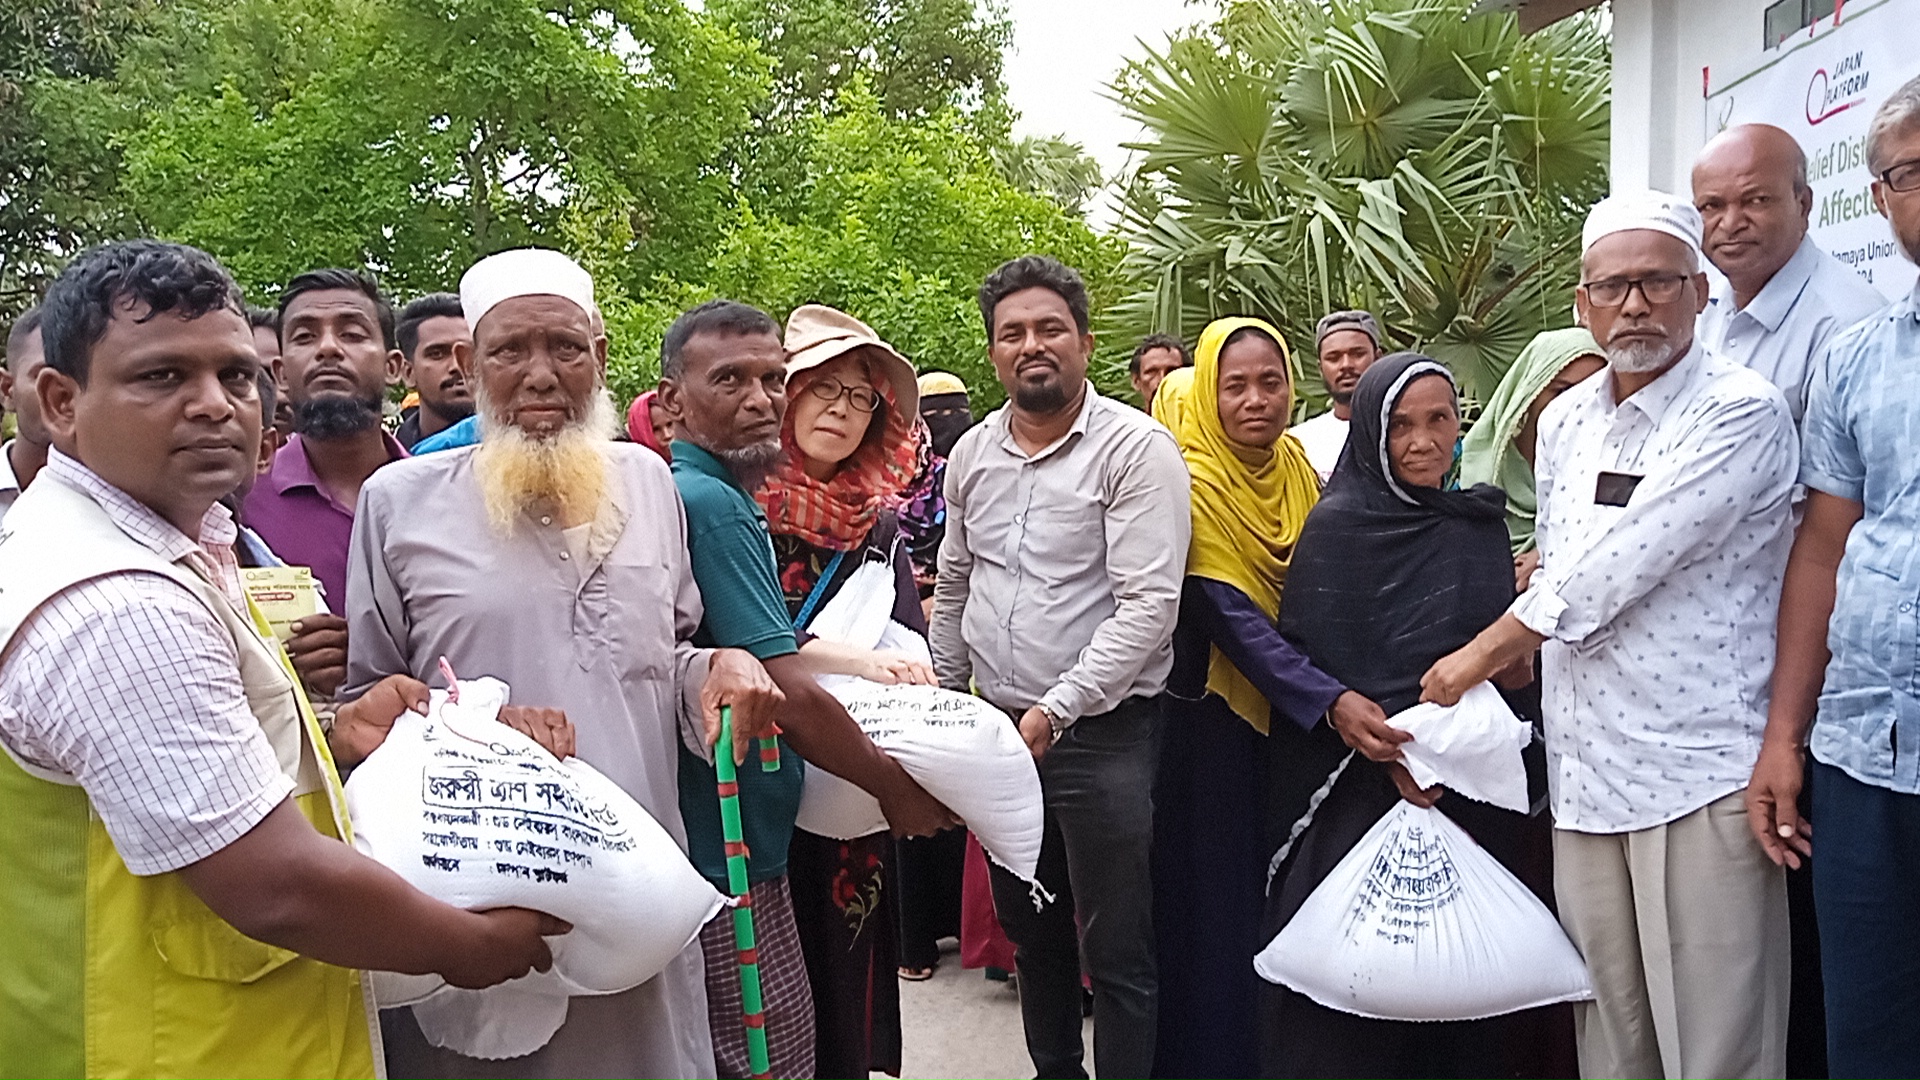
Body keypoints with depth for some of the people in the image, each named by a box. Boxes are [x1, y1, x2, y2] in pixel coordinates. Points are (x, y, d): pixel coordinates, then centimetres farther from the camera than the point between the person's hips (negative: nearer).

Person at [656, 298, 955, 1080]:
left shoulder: (715, 496, 12)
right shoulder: (713, 505, -20)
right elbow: (791, 698, -22)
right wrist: (896, 787, -9)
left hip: (738, 839, 10)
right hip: (726, 846, -10)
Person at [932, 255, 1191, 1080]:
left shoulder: (1136, 448, -13)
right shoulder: (972, 453, 6)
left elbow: (1147, 606, -20)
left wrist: (1056, 711, -23)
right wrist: (941, 697, 16)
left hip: (1102, 731, -6)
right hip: (997, 726, 6)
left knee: (1117, 951, 4)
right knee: (1028, 927, 22)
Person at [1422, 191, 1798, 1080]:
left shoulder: (1741, 414, -10)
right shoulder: (1563, 422, 12)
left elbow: (1615, 568, -16)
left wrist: (1482, 654, -8)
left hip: (1699, 770, -6)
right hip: (1584, 768, 6)